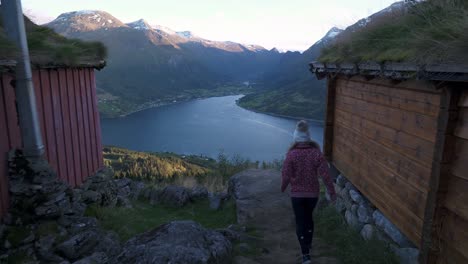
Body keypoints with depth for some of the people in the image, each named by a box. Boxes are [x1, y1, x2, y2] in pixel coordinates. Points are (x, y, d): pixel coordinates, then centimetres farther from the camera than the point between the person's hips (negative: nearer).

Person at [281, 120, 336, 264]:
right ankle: (308, 242, 43)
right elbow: (325, 174, -11)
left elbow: (286, 175, -13)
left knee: (300, 222, 8)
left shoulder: (291, 154, -17)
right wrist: (332, 192, -1)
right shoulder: (317, 153, -11)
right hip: (313, 193, 3)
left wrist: (283, 187, 8)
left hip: (297, 194, -2)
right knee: (308, 216, 26)